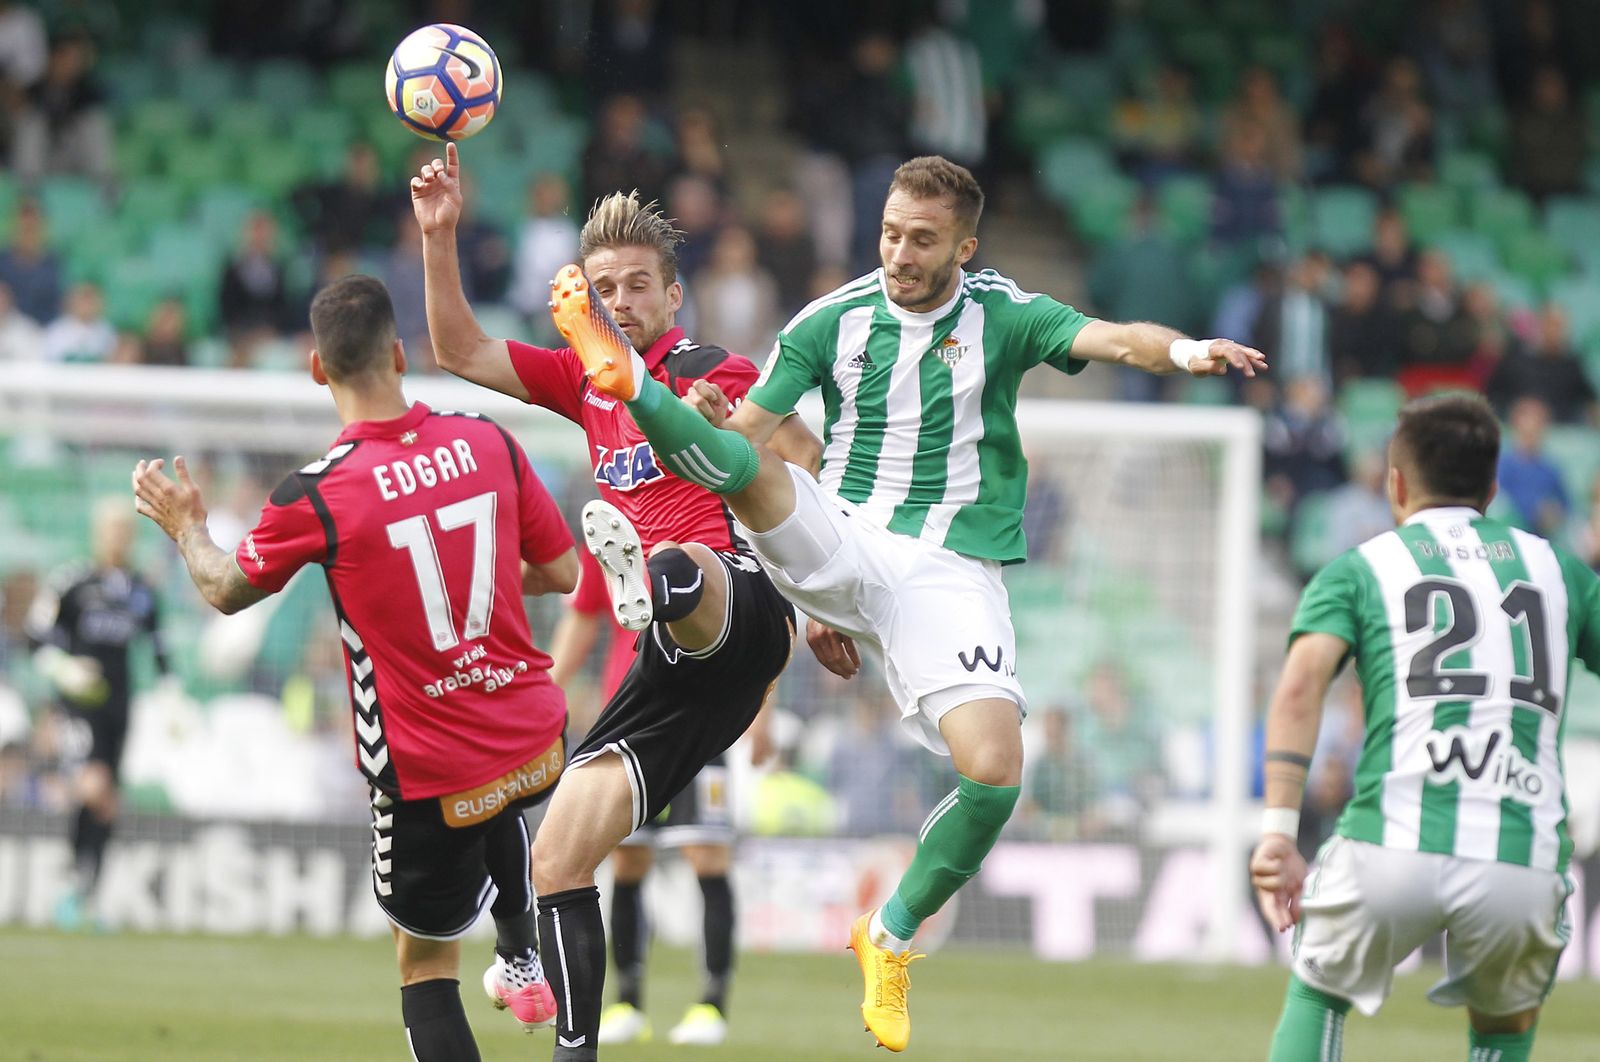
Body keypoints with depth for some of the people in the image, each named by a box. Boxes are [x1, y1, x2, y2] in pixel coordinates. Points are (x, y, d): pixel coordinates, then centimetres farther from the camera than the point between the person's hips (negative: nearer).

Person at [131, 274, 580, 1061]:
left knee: (425, 967, 9)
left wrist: (185, 527, 22)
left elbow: (227, 591, 2)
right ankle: (522, 958, 41)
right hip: (537, 748, 5)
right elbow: (561, 572, 5)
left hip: (428, 777, -5)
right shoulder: (490, 445, -6)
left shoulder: (315, 495, -17)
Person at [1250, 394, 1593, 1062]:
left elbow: (1300, 687, -2)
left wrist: (1278, 832, -8)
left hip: (1394, 849, -1)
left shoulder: (1357, 570, 16)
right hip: (1526, 861, 1)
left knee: (1319, 994, 28)